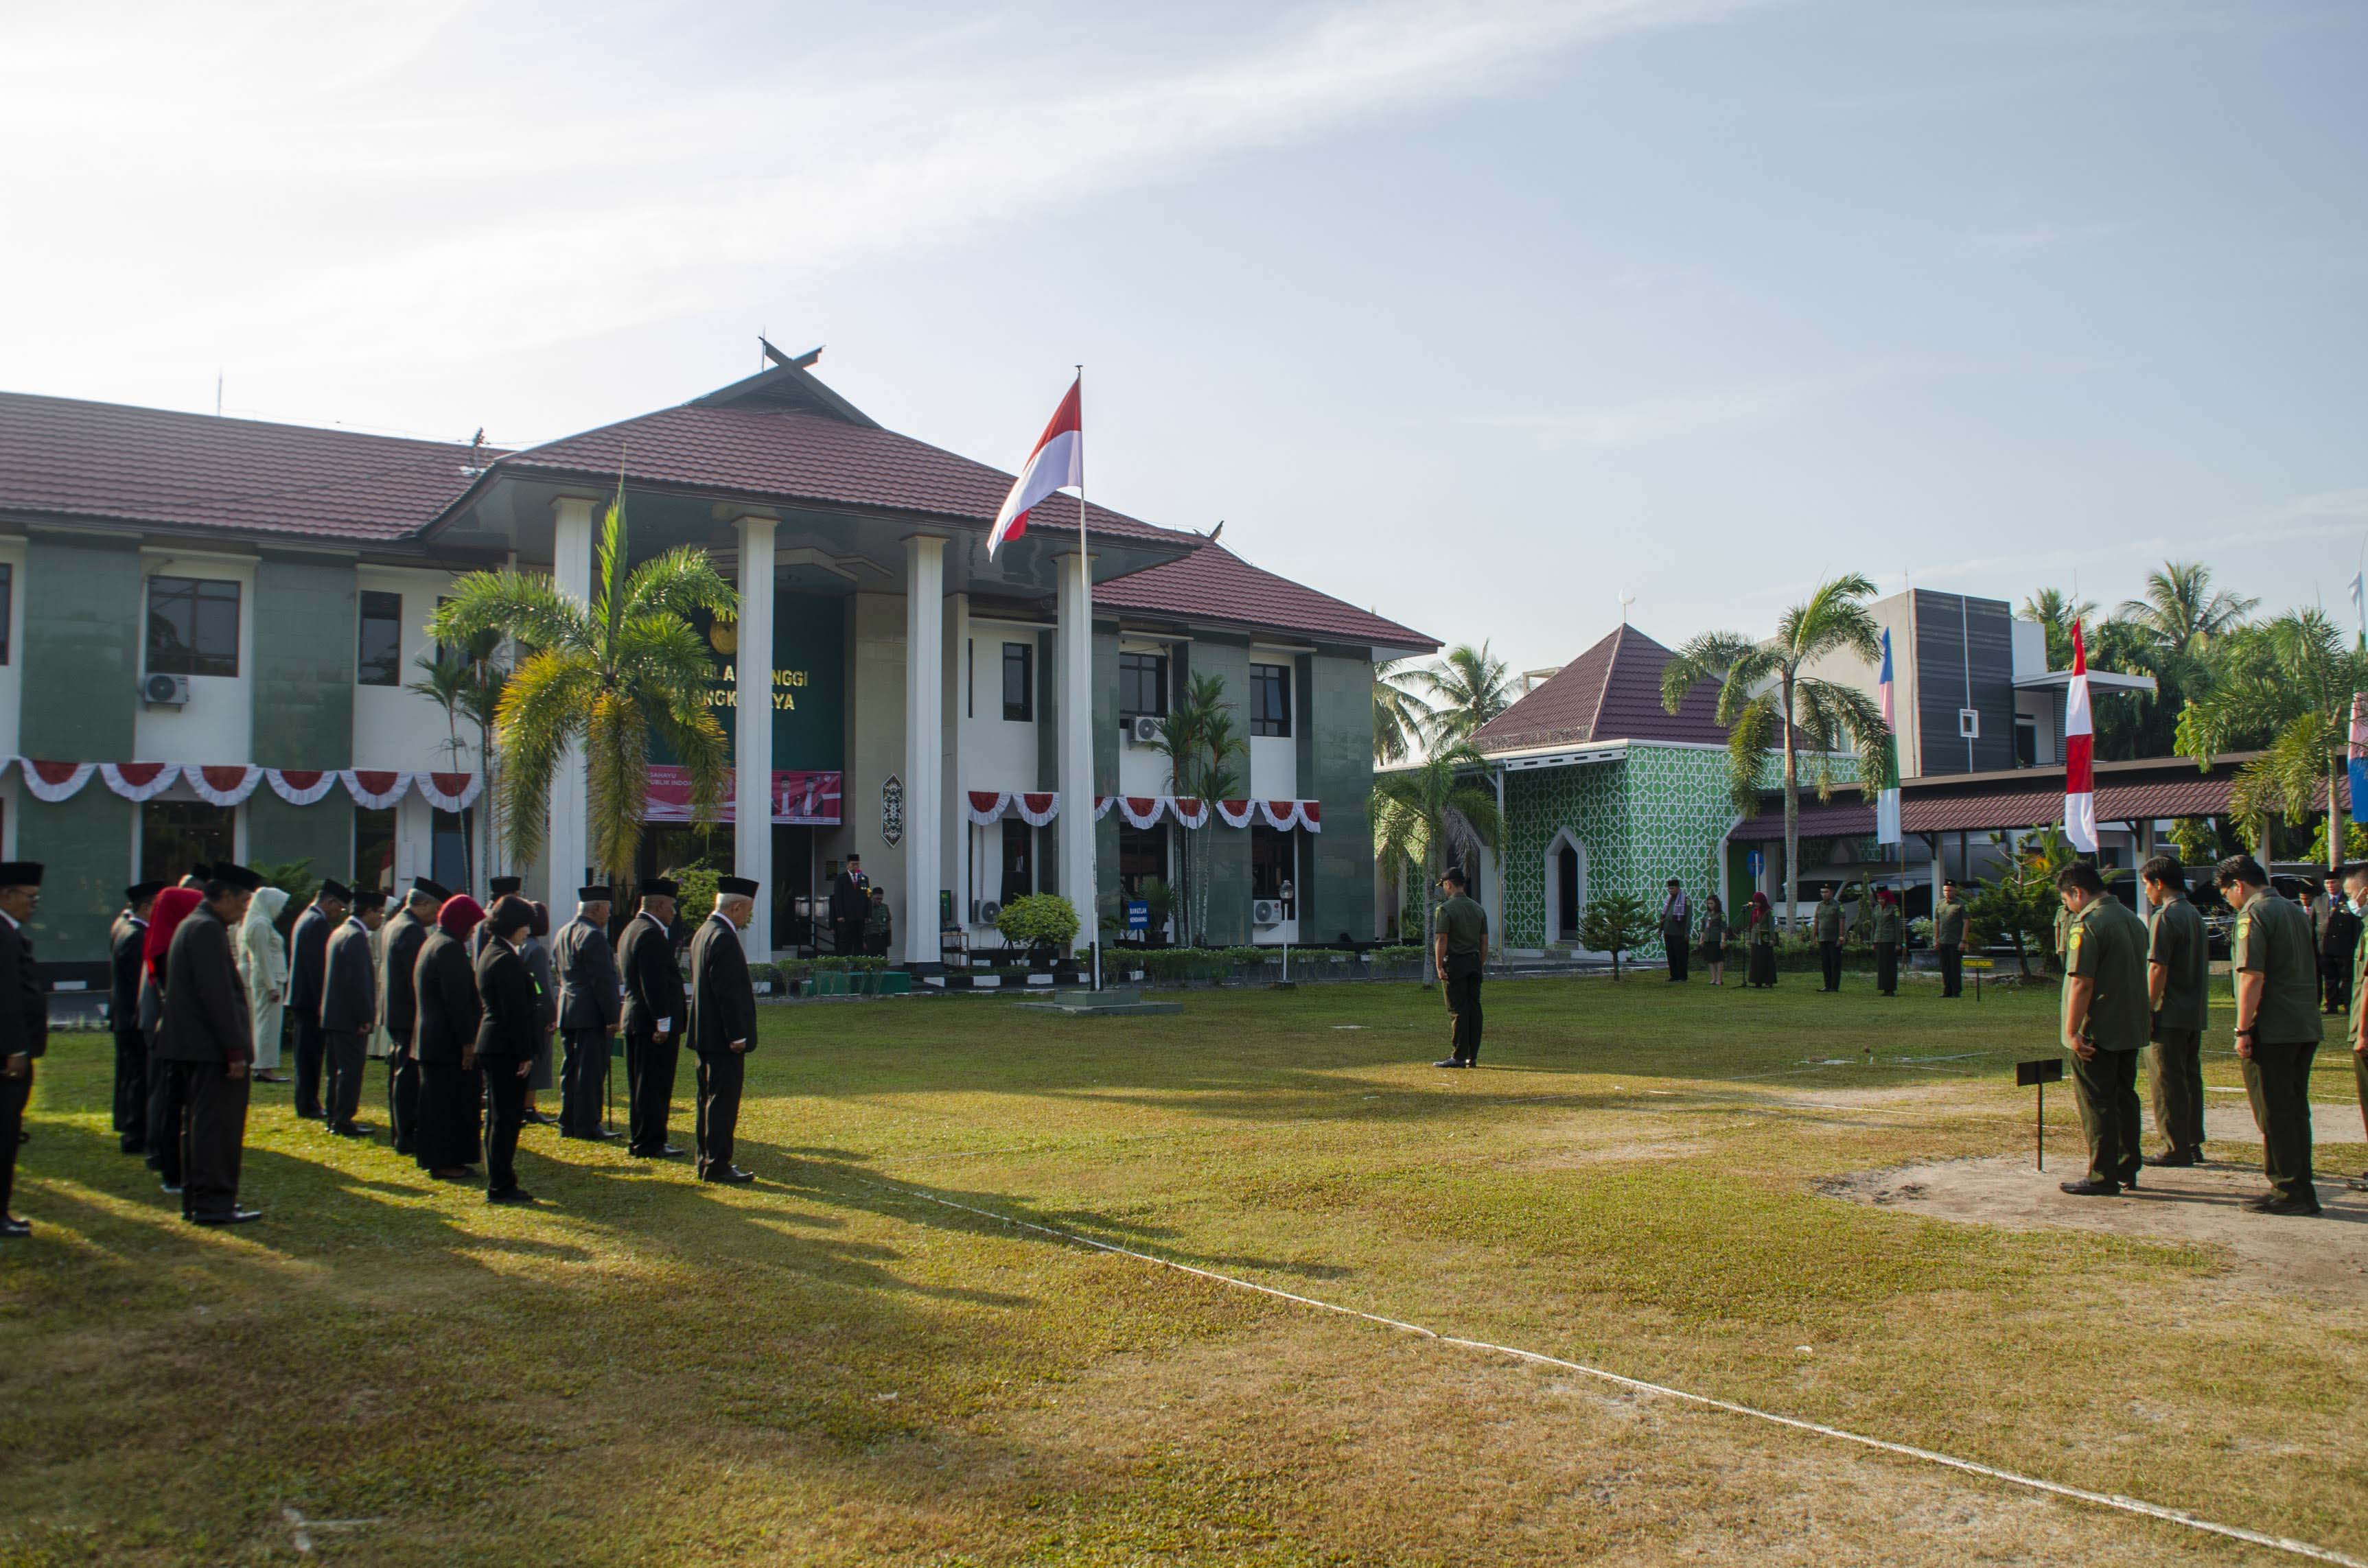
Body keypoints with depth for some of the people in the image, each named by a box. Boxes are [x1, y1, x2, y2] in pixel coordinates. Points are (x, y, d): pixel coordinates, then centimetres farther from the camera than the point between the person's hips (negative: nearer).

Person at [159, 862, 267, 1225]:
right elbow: (218, 994, -21)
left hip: (191, 1046, 11)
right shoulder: (208, 929, -16)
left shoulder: (191, 925, 17)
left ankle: (195, 1201, 22)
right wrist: (235, 1051, -20)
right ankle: (214, 1204, -3)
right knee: (219, 1126, -6)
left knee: (198, 1124, 15)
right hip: (212, 1048, -11)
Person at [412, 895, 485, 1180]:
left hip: (431, 1038, 10)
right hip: (449, 1042, -10)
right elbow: (457, 1000, -23)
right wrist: (467, 1041, -21)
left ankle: (432, 1156, 25)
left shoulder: (432, 943, 14)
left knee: (437, 1100, 17)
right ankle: (444, 1161, 2)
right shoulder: (450, 948, -18)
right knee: (450, 1101, -3)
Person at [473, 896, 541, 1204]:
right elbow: (514, 1011, -20)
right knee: (506, 1118, -4)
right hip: (506, 1049, -10)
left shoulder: (490, 952, 14)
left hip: (491, 1046, 10)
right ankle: (501, 1187, 1)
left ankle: (498, 1182, 24)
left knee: (499, 1117, 16)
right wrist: (525, 1054, -17)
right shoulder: (506, 959, -18)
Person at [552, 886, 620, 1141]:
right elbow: (602, 981, -19)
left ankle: (568, 1124, 19)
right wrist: (612, 1017, -17)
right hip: (591, 1014, -9)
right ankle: (587, 1126, -2)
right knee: (591, 1070, -4)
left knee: (571, 1069, 14)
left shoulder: (561, 934, 14)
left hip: (567, 1013, 9)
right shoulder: (593, 936, -16)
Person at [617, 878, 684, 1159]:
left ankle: (639, 1141, 22)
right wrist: (663, 1022, -22)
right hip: (653, 1022, -10)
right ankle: (651, 1144, 0)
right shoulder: (650, 934, -18)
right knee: (654, 1085, -4)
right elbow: (655, 983, -22)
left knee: (641, 1085, 15)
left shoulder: (632, 929, 15)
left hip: (636, 1020, 10)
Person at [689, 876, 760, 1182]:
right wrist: (737, 1035, -19)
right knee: (723, 1101, -5)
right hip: (723, 1037, -10)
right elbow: (728, 992, -22)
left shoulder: (702, 933, 13)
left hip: (705, 1033, 10)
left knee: (710, 1099, 15)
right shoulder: (724, 938, -19)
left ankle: (707, 1161, 22)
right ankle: (718, 1165, -2)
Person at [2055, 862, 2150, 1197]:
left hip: (2097, 1032, -9)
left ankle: (2103, 1177, 0)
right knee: (2124, 1098, 16)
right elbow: (2138, 976, 20)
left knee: (2097, 1103, -3)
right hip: (2131, 1029, 9)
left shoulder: (2086, 924, -17)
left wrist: (2072, 1031, -19)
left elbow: (2081, 983, -22)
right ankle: (2127, 1169, 22)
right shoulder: (2131, 918, 12)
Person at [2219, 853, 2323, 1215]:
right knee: (2295, 1110, 13)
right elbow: (2309, 971, 22)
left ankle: (2287, 1191, 1)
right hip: (2307, 1028, 9)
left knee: (2274, 1114, -2)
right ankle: (2301, 1189, 17)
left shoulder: (2253, 914, -12)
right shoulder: (2296, 911, 16)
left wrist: (2243, 1029, -16)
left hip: (2272, 1031, -9)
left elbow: (2253, 976, -19)